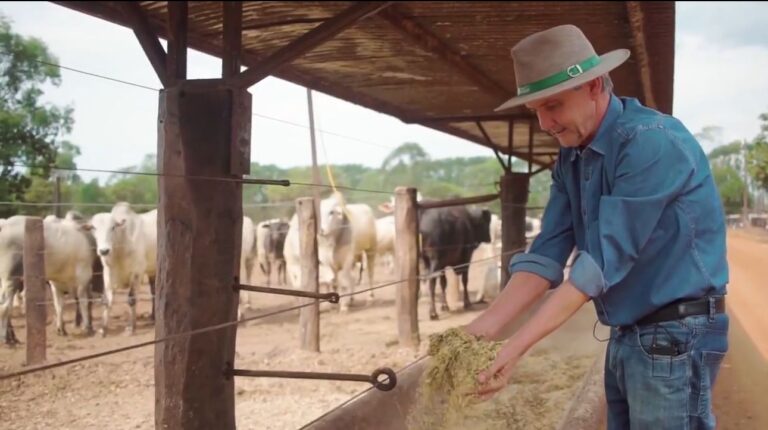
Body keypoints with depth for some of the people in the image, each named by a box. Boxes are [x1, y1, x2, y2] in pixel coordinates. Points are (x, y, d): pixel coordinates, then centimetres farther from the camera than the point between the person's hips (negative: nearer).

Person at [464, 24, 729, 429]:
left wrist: (516, 346, -29)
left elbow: (605, 258, -26)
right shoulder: (570, 160, 7)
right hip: (624, 336, 8)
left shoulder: (652, 142, -20)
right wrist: (485, 326, -15)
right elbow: (547, 253, 0)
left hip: (674, 336, -8)